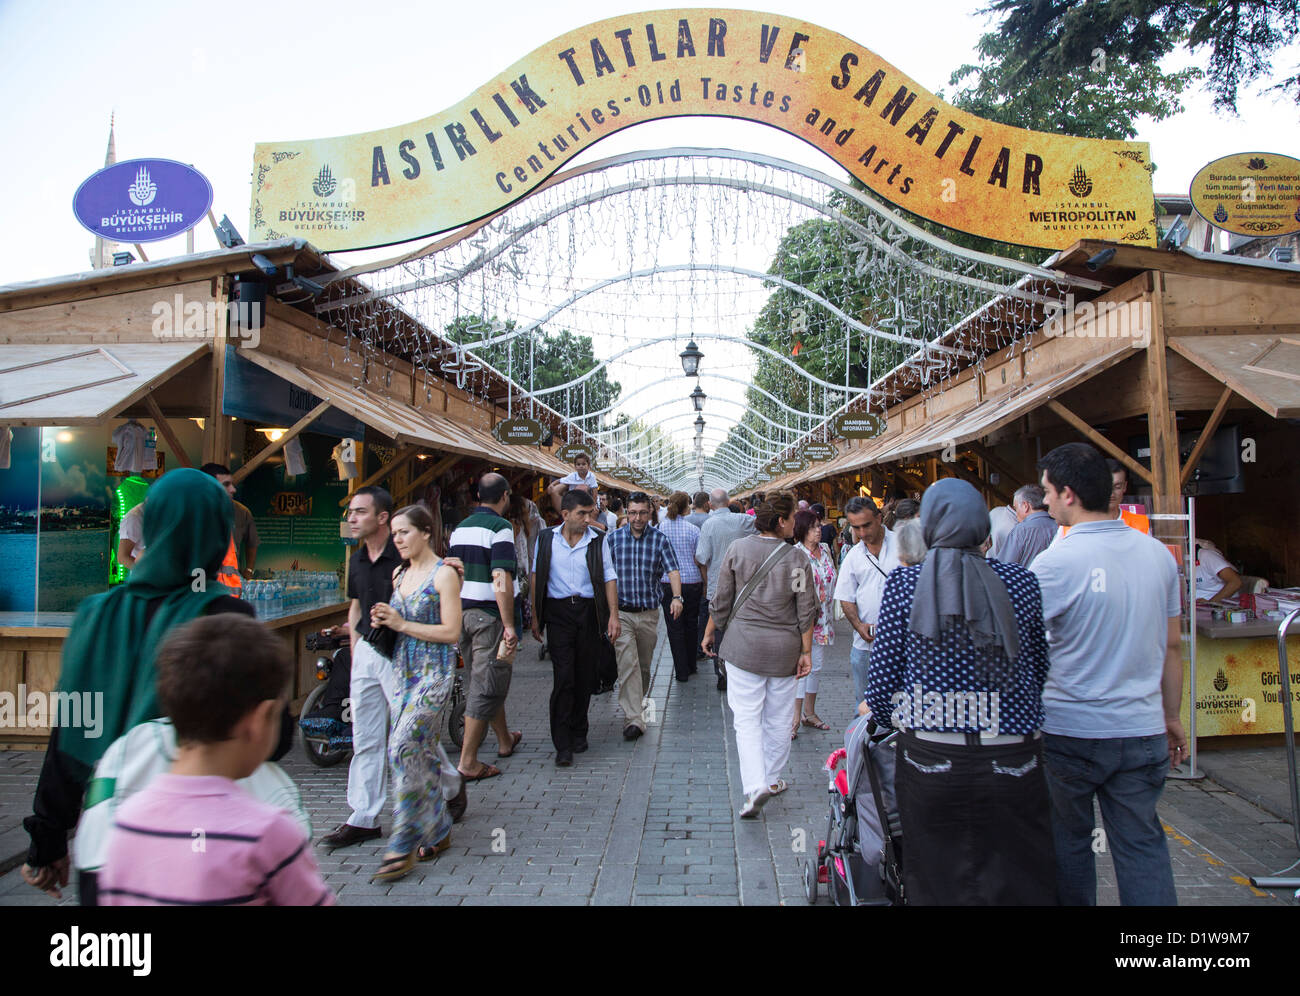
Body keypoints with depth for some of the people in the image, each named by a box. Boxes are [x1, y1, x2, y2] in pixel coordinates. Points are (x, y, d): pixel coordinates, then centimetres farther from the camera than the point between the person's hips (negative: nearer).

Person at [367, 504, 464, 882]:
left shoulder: (444, 574, -9)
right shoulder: (398, 574, 12)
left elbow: (451, 631, -14)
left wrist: (402, 625, -16)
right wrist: (382, 621, 1)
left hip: (434, 673, -7)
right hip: (403, 670, 7)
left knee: (403, 748, -15)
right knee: (423, 752, 10)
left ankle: (404, 846, -5)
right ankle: (439, 831, 23)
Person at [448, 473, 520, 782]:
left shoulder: (460, 528, 11)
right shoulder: (499, 527, -13)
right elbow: (501, 579, -22)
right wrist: (509, 626, -20)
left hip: (462, 613, 8)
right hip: (489, 616, -8)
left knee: (485, 682, 20)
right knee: (486, 686, -1)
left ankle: (505, 739, 37)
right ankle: (468, 762, 2)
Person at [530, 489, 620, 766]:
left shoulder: (597, 541, 4)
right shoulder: (546, 539, 5)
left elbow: (609, 578, 4)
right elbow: (536, 578, 8)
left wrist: (613, 615, -5)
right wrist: (535, 617, 5)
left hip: (588, 611, 1)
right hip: (558, 612, -1)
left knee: (584, 676, 7)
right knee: (564, 676, -9)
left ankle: (578, 733, 25)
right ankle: (563, 745, -4)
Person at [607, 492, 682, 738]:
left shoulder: (660, 540, 0)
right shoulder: (613, 538, 0)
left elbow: (672, 570, -10)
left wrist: (677, 597, -27)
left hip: (649, 613, 2)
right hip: (621, 613, -1)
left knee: (644, 665, 15)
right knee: (628, 664, -12)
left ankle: (638, 703, 39)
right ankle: (634, 719, -11)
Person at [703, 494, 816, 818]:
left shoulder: (737, 549, -5)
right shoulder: (798, 559, -5)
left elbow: (722, 599, -1)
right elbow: (806, 611, -3)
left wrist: (710, 631, 12)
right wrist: (806, 652, 4)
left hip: (744, 645, -1)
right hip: (784, 649, 1)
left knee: (746, 718, 2)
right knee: (778, 719, 15)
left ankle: (755, 786, -10)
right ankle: (773, 779, 28)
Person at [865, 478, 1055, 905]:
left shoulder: (904, 583, -7)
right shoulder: (1021, 582, -3)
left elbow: (883, 675, -6)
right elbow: (1041, 669, 4)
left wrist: (879, 711, 15)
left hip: (929, 757, 0)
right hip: (1012, 760, 1)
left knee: (936, 884, 15)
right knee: (1018, 882, 15)